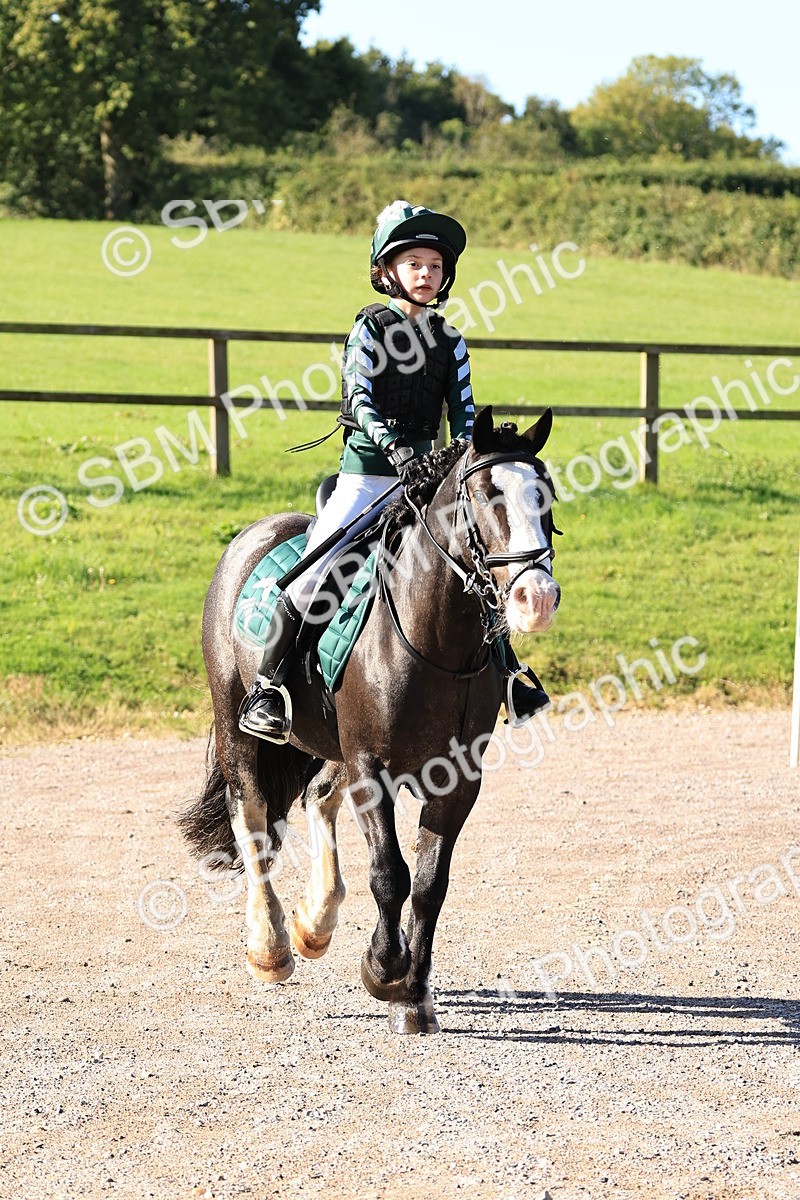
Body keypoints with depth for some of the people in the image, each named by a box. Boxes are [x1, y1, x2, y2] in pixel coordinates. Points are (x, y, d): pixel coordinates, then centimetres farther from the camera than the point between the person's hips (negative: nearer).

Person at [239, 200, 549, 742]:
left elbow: (464, 410, 7)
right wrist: (393, 445, -30)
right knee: (315, 571, -16)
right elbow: (360, 400, -14)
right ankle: (265, 687, -8)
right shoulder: (370, 328, -3)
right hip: (367, 469, -5)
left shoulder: (449, 340, 9)